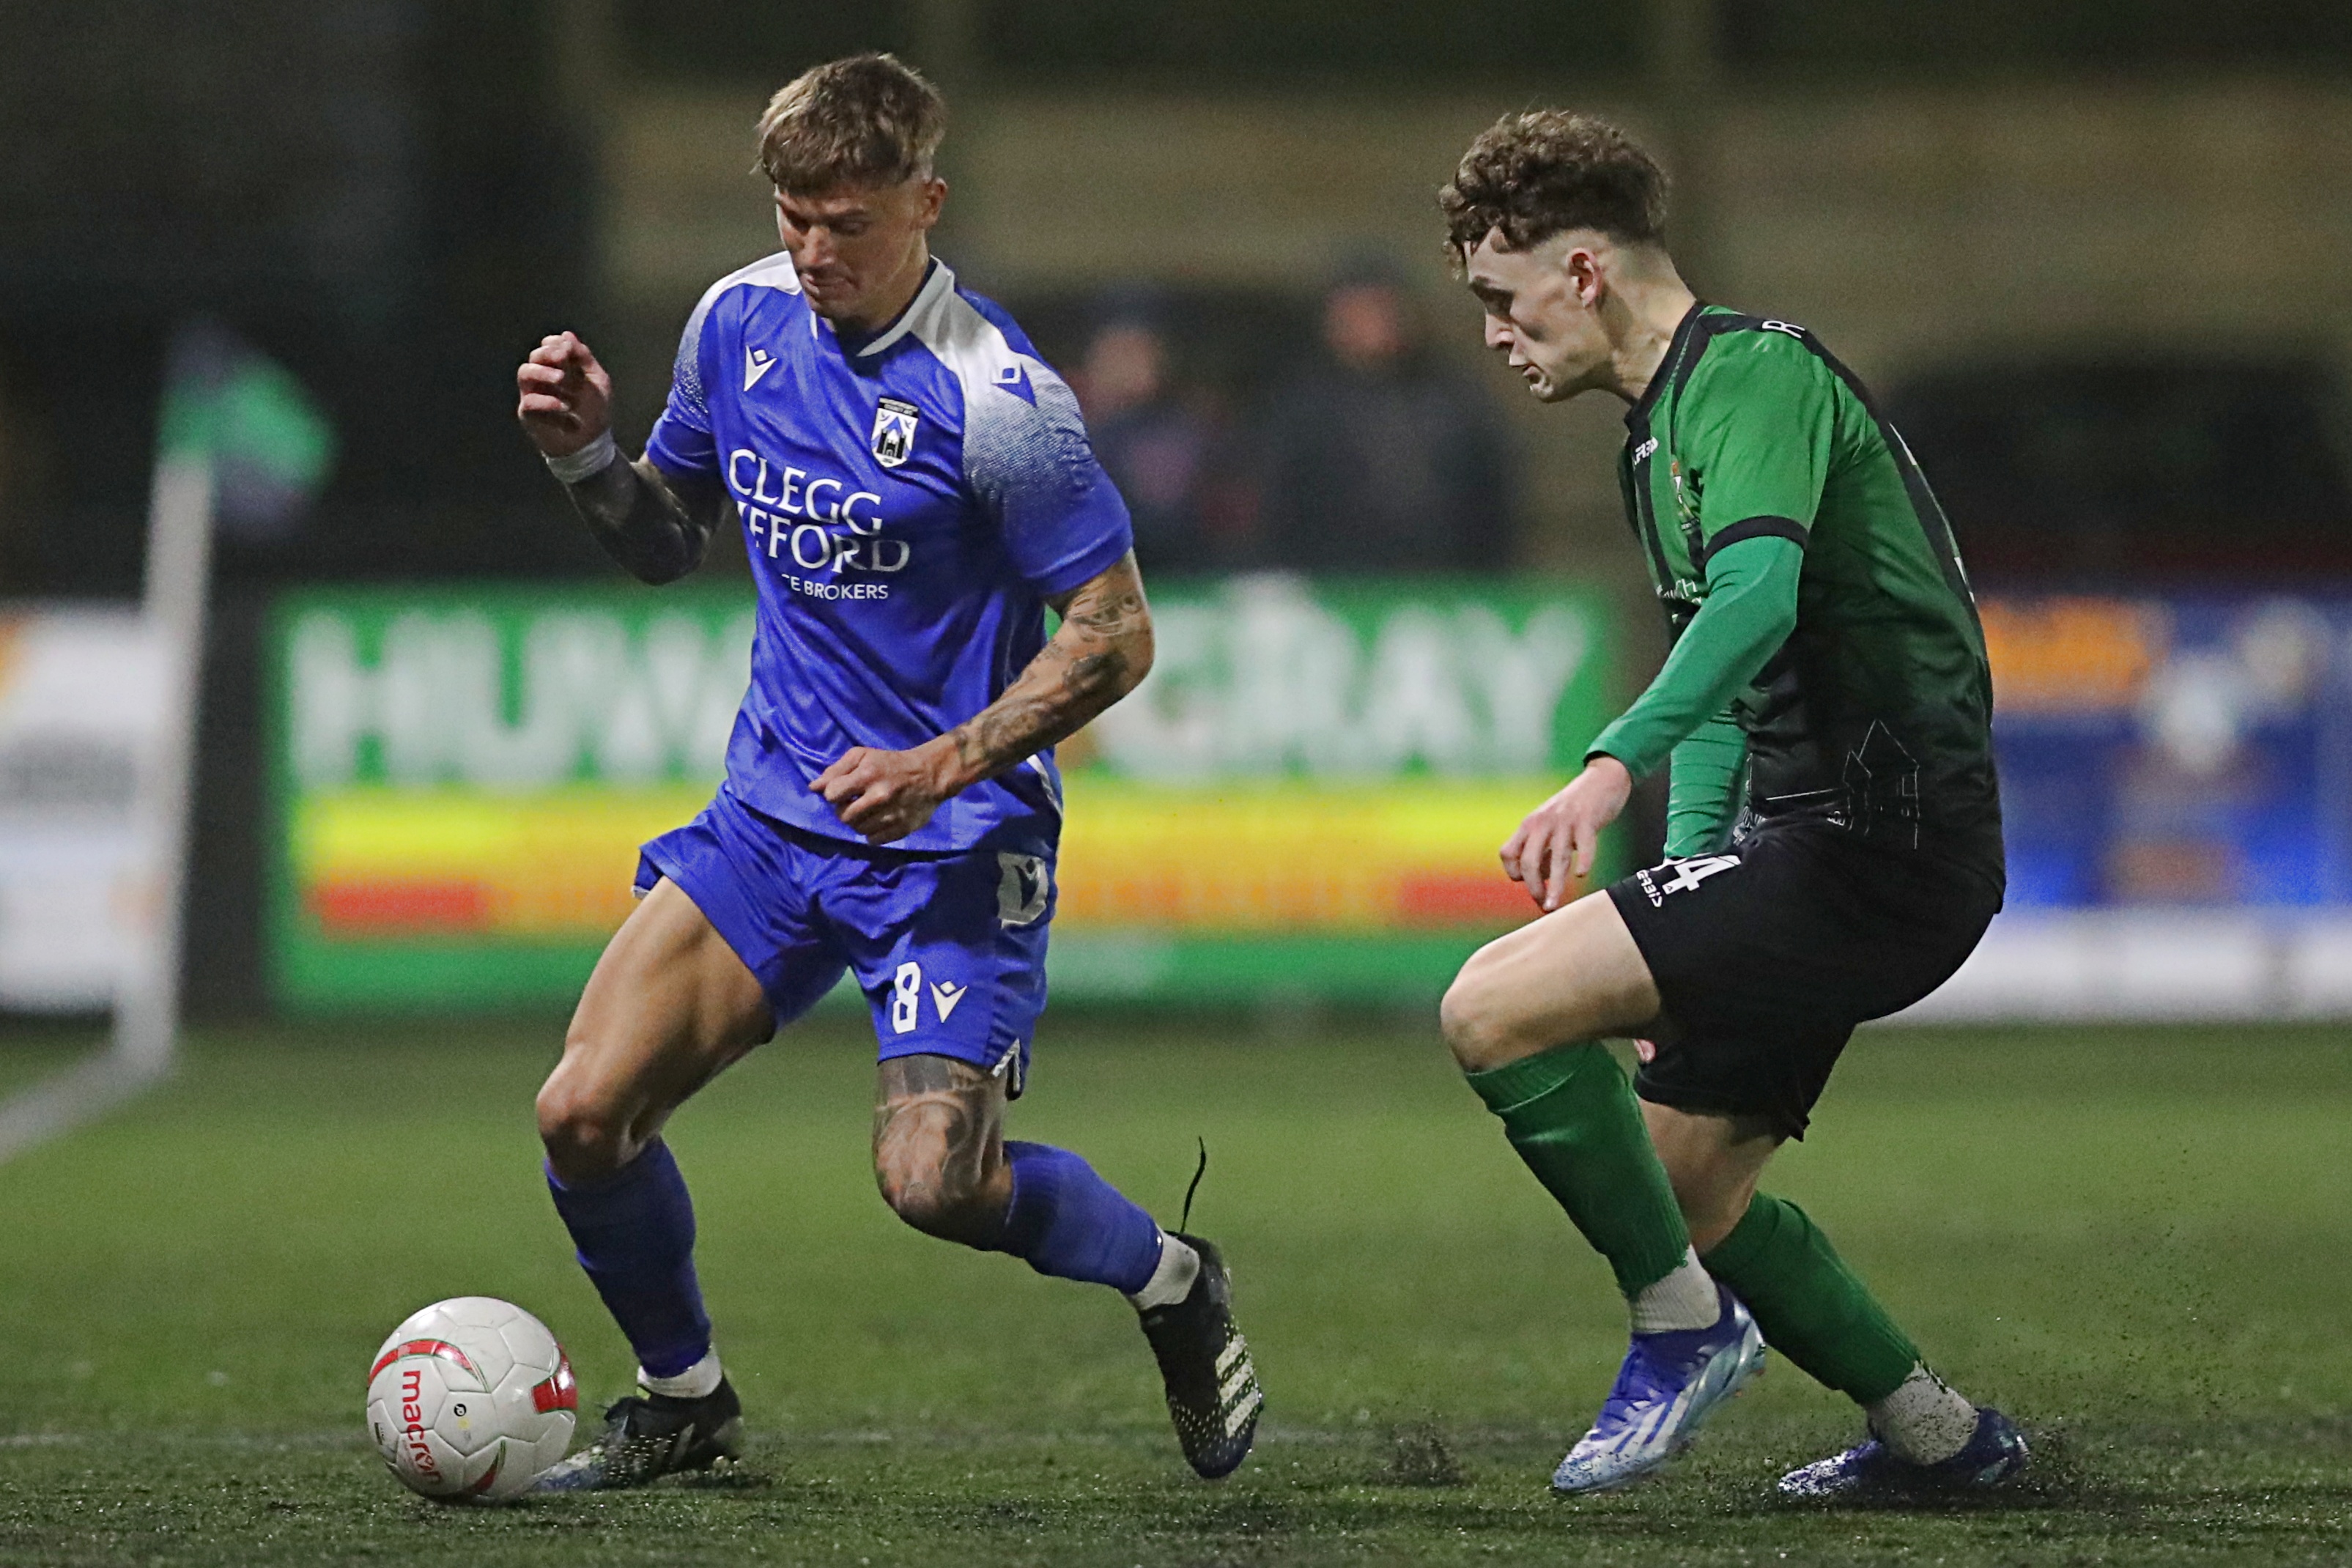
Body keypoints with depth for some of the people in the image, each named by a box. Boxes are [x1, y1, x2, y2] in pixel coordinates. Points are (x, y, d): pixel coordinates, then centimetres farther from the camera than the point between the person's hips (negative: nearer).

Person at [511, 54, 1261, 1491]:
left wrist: (942, 766, -22)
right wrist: (588, 454, -4)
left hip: (956, 835, -6)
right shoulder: (740, 321, 2)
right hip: (775, 814, 6)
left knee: (935, 1184, -19)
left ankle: (1175, 1282, 12)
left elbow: (1115, 637, -13)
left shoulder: (993, 396, -18)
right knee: (584, 1116, -8)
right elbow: (668, 540, 17)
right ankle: (682, 1403, 17)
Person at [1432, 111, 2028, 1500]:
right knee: (1686, 1192, 15)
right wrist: (1689, 881, 20)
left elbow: (1757, 594, -30)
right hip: (1806, 839, 11)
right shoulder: (1659, 433, 20)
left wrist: (1612, 766, -42)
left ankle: (1687, 1328, -6)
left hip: (1881, 843, -11)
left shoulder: (1754, 369, -13)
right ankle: (1939, 1435, 28)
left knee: (1496, 1010, -19)